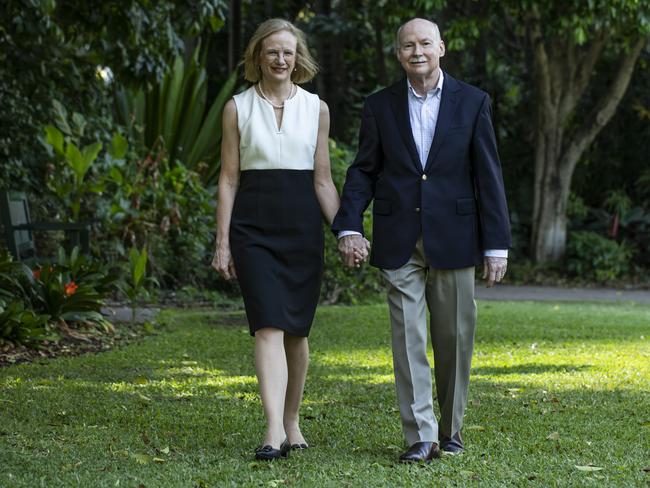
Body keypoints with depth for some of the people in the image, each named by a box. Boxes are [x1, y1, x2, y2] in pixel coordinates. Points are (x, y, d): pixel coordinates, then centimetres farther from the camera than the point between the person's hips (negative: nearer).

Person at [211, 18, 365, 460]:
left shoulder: (316, 109, 7)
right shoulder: (237, 108, 4)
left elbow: (323, 179, 6)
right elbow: (229, 179, 4)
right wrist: (223, 242, -1)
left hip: (303, 225, 2)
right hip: (254, 225, -2)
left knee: (296, 330, 8)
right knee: (269, 326, -13)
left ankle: (292, 423, 22)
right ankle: (274, 430, -20)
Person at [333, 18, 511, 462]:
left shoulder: (472, 103, 3)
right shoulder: (380, 106, 7)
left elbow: (488, 176, 1)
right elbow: (363, 171, 7)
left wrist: (497, 244, -3)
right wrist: (349, 225, -8)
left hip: (453, 238, 0)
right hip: (399, 242, 0)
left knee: (455, 339, 6)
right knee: (408, 339, -3)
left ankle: (450, 430, 21)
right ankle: (421, 437, -1)